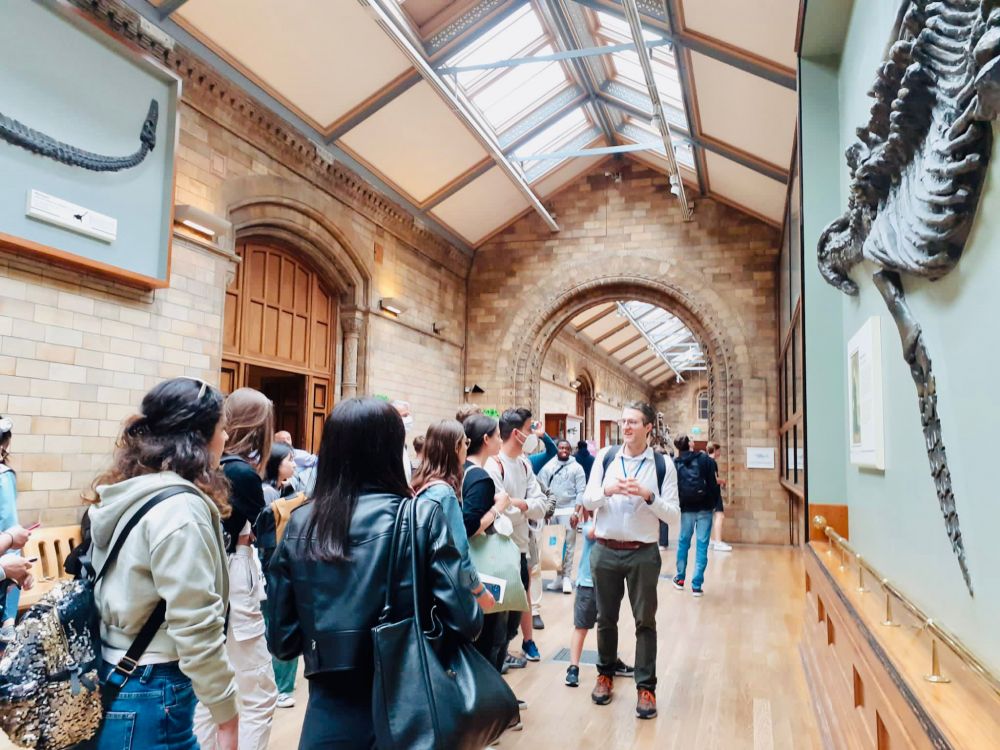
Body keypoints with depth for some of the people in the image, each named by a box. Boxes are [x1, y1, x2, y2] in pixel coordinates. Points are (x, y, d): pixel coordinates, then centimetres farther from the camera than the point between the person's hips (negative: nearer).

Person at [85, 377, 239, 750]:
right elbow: (196, 626, -23)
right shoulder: (180, 507, -21)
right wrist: (225, 712, -15)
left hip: (114, 681, 9)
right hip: (149, 695, -9)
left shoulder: (130, 496, 6)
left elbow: (131, 594, 12)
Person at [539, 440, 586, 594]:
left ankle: (567, 577, 1)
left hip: (568, 510, -3)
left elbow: (581, 492, -2)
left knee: (568, 544, -4)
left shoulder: (576, 468, 2)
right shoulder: (548, 467, 8)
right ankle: (558, 577, 13)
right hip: (551, 510, 3)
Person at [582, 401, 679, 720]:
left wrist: (647, 496, -21)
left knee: (645, 620, 7)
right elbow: (587, 501, 2)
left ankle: (646, 687, 19)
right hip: (605, 550, 2)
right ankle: (605, 674, 34)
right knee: (606, 618, 15)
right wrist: (606, 491, -17)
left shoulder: (663, 465, -4)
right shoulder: (605, 457, 0)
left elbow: (672, 513, -5)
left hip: (644, 553, -2)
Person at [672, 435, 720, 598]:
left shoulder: (674, 464, -2)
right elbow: (713, 483, -6)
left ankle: (680, 579, 27)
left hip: (686, 509, 2)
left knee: (683, 542, 18)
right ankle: (697, 585, 3)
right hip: (704, 508, -2)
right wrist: (714, 504, 5)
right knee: (702, 545, 3)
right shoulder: (705, 459, -5)